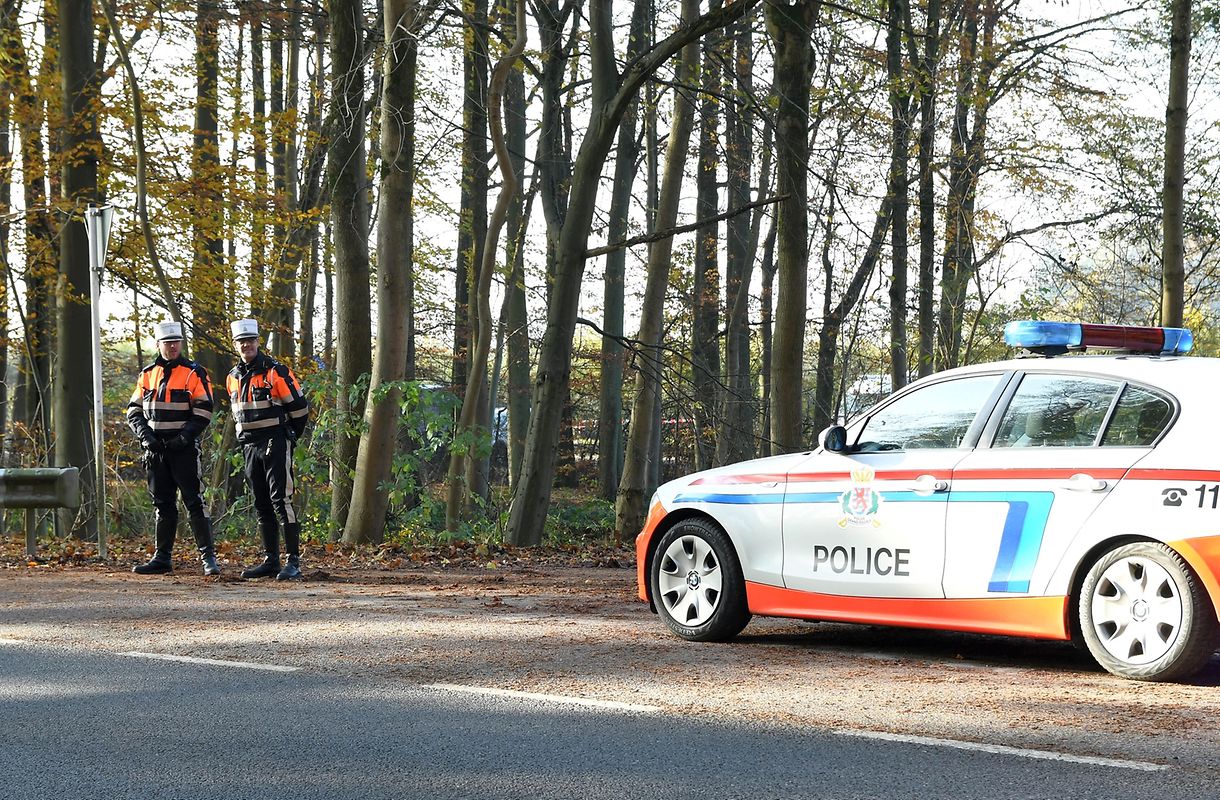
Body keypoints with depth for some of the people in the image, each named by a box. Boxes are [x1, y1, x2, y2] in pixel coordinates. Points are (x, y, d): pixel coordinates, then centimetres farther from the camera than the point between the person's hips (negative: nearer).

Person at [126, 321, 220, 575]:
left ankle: (208, 556, -5)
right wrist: (145, 435, -5)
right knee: (163, 504, 10)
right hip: (155, 449, 5)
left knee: (194, 502, -7)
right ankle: (162, 558, 16)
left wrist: (184, 437, -16)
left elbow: (203, 412, -7)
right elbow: (134, 411, 12)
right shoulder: (147, 375, 11)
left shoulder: (194, 373, -2)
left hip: (184, 449, -5)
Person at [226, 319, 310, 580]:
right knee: (261, 505, 10)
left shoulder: (276, 372, -10)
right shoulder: (233, 378, 12)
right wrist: (247, 439, 19)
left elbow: (299, 407, -6)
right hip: (250, 447, 7)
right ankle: (270, 560, 16)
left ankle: (293, 562, -14)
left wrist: (288, 438, 4)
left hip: (276, 444, -7)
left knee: (281, 501, -13)